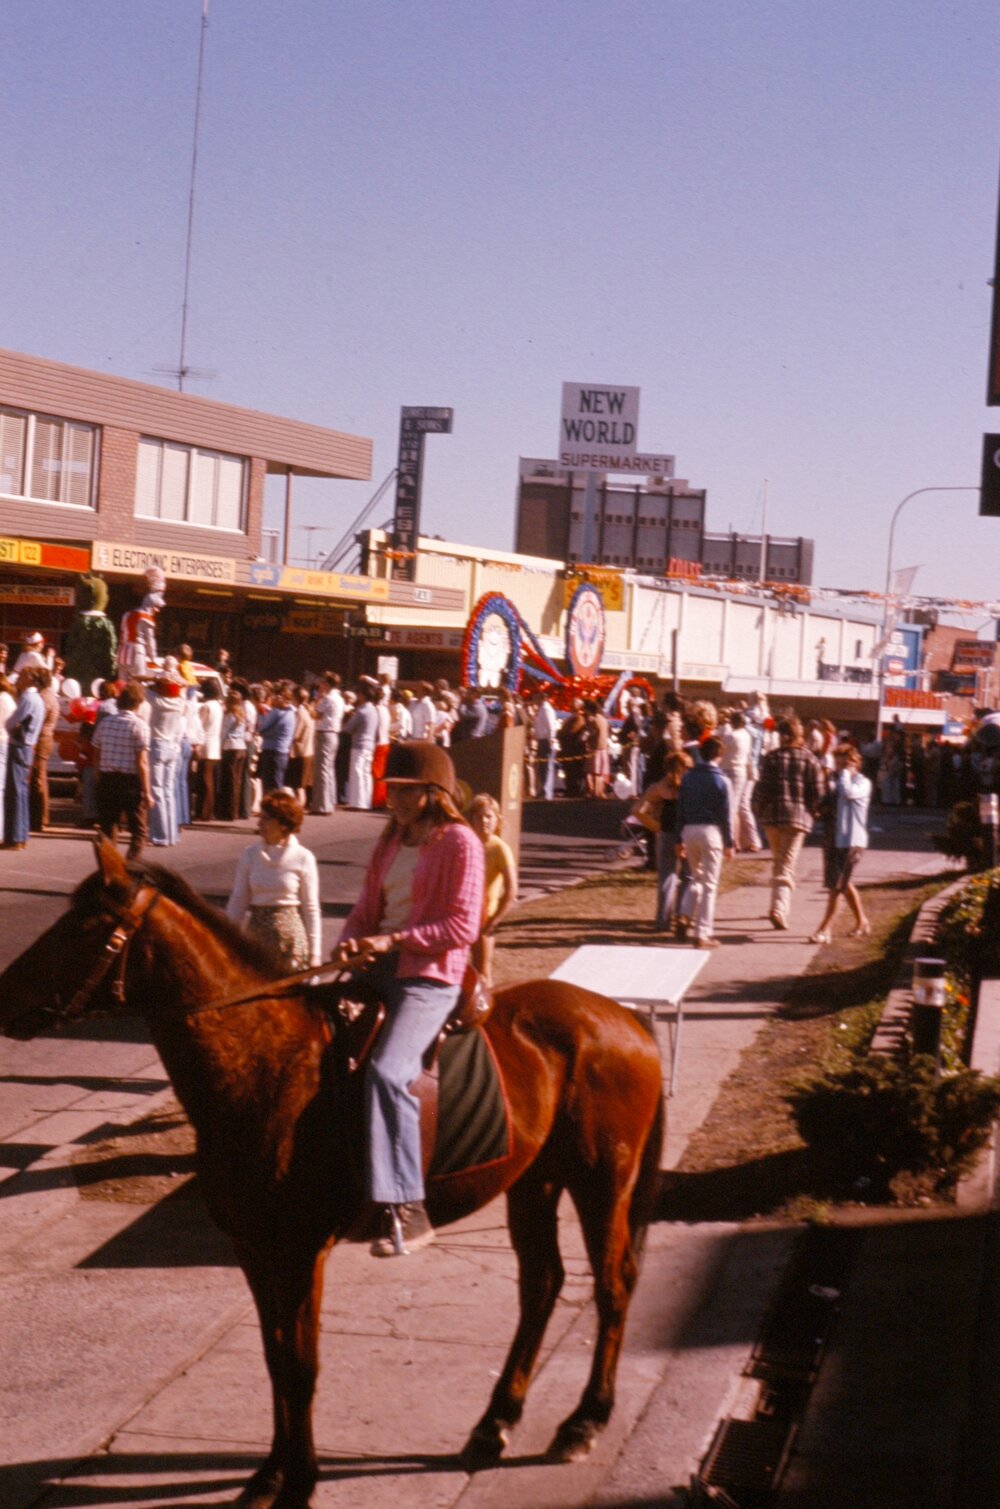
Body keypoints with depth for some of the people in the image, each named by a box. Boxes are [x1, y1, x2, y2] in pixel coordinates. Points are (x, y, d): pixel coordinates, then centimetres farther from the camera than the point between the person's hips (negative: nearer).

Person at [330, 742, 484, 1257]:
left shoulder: (459, 843, -6)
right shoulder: (391, 840, 17)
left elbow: (463, 926, -13)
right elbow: (367, 907, 19)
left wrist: (393, 940, -18)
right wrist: (351, 942, -3)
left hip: (429, 975, -8)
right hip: (377, 966, 8)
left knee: (385, 1071, -28)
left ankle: (405, 1209, -27)